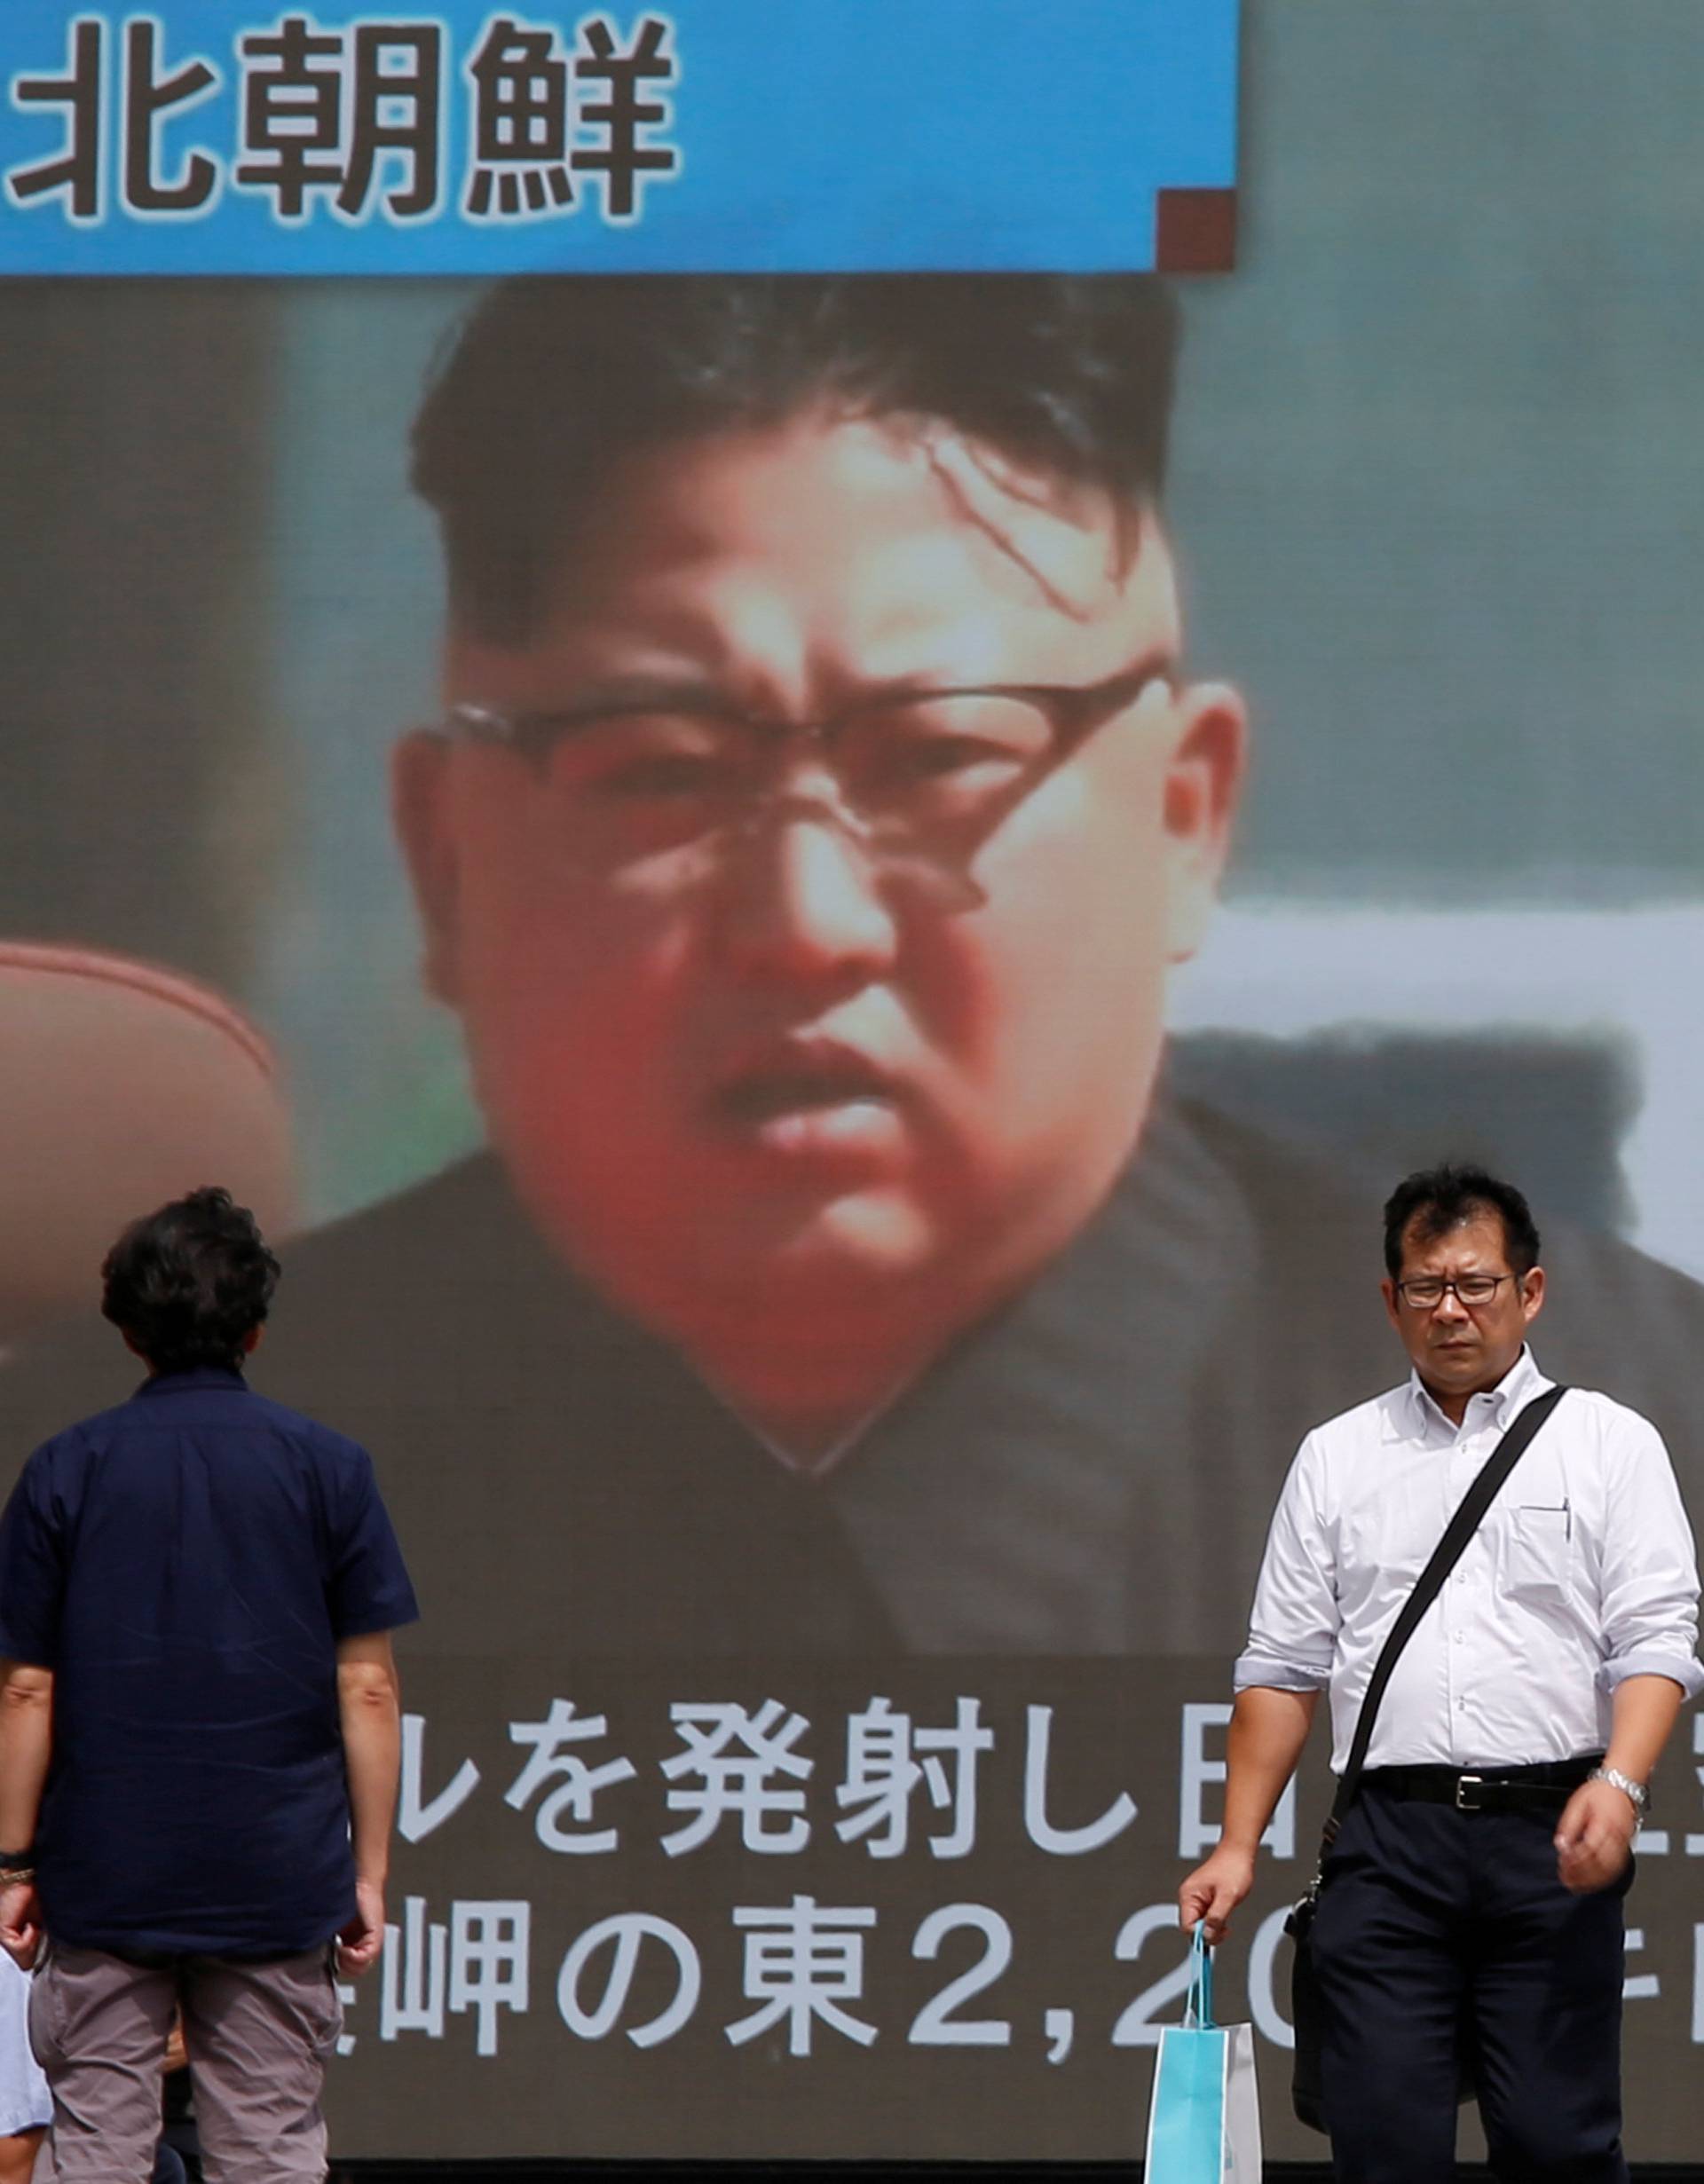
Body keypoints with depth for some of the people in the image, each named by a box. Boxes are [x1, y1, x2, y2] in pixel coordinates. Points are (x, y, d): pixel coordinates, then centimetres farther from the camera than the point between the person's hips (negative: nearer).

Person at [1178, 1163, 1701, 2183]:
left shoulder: (1611, 1444, 7)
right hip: (1388, 1839, 2)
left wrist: (1621, 1783, -19)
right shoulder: (1337, 1458, 15)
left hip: (1550, 1835, -2)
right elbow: (1283, 1669, 15)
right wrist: (1239, 1845, 7)